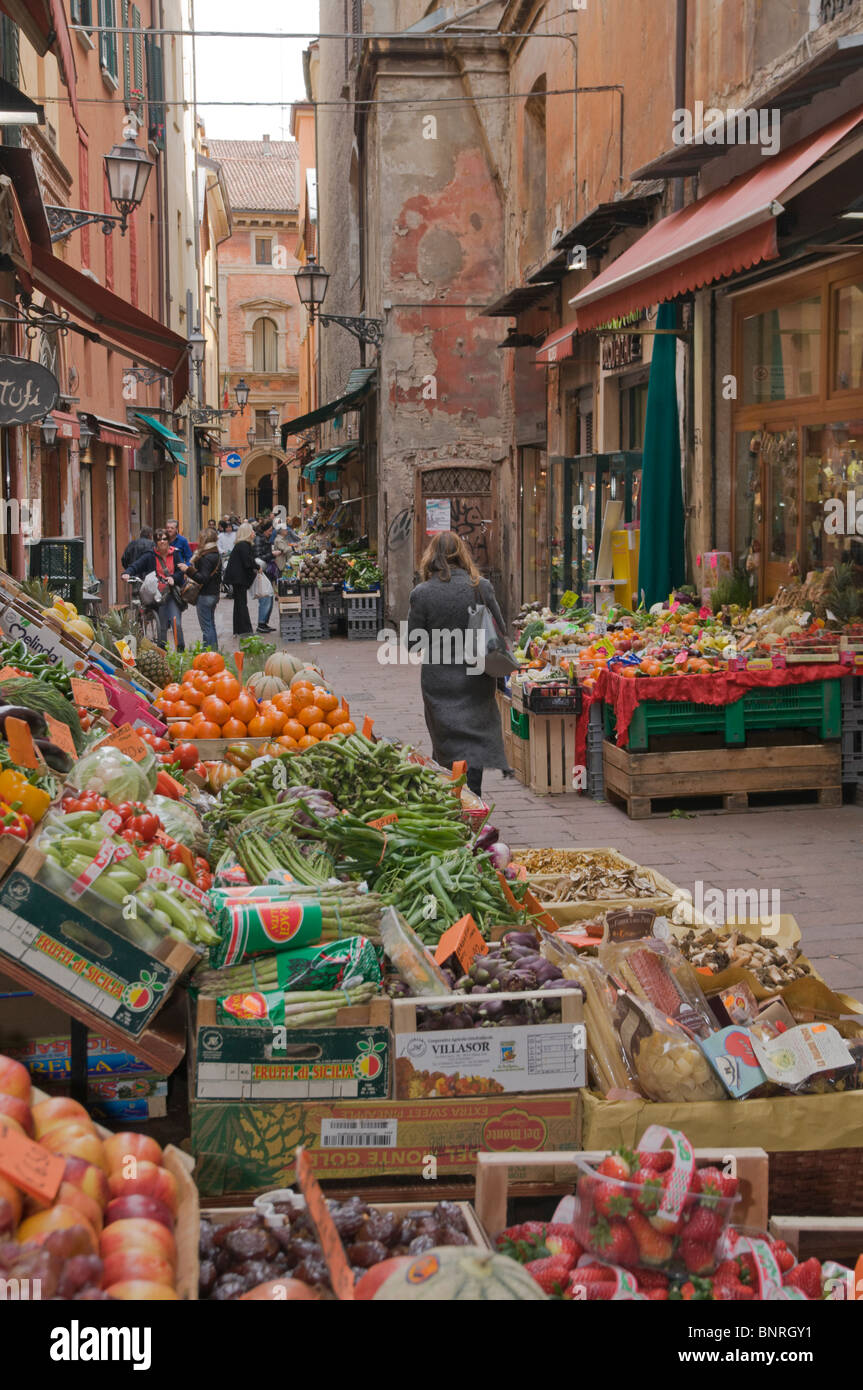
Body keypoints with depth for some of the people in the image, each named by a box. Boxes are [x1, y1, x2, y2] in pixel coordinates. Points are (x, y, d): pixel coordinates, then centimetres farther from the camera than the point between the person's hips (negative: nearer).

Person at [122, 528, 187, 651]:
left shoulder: (174, 554, 6)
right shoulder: (150, 556, -2)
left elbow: (181, 571, 7)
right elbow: (136, 566, -12)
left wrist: (173, 578, -13)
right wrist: (127, 573, -32)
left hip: (172, 593, 1)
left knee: (176, 623, -8)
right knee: (162, 626, 3)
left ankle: (181, 650, 2)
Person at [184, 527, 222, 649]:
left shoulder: (206, 558, -18)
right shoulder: (216, 554, 11)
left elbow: (203, 579, -24)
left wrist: (189, 570, -28)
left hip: (206, 595, -10)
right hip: (214, 593, 10)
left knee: (206, 627, -6)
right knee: (211, 624, 17)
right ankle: (214, 650, 21)